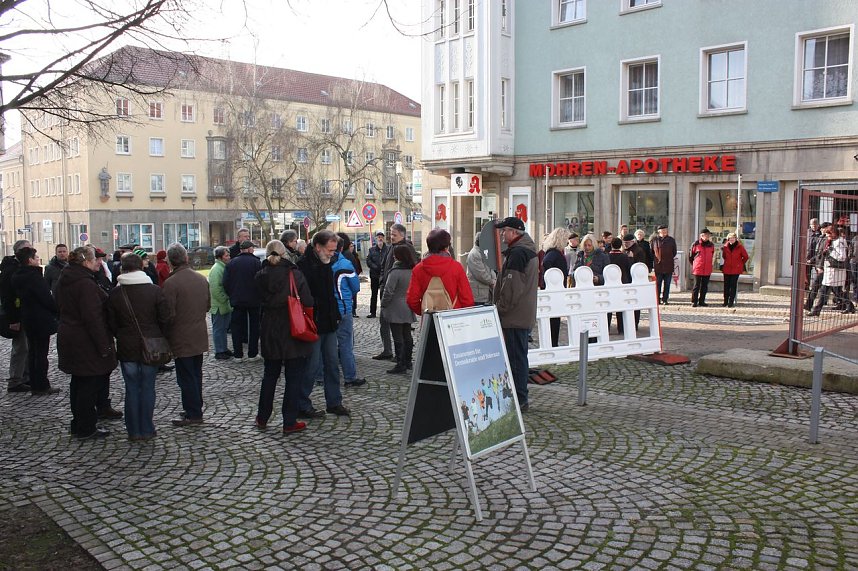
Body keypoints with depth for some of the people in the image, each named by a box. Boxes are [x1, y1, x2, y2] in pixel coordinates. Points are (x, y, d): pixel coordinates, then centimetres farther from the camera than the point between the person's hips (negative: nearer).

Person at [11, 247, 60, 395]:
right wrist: (57, 311, -5)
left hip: (27, 320, 9)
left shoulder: (17, 277, 7)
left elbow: (20, 297, 14)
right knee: (42, 352, -1)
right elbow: (46, 298, -20)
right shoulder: (34, 276, -20)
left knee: (32, 352, 14)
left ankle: (34, 385, 21)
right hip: (41, 320, -8)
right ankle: (42, 386, 5)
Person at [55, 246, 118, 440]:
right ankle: (86, 429, 7)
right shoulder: (86, 284, -21)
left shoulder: (64, 281, 10)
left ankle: (78, 423, 30)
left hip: (69, 339, 10)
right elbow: (93, 318, -25)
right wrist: (104, 346, -21)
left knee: (79, 383, 19)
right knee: (91, 384, 0)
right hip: (86, 343, -10)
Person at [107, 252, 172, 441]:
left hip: (126, 348, 1)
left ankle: (133, 431, 15)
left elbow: (111, 324, 2)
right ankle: (147, 430, 12)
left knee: (131, 388, 9)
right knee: (148, 387, 7)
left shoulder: (115, 294, -3)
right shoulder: (155, 290, -7)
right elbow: (165, 319, -5)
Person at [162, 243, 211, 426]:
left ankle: (193, 414, 8)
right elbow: (208, 306, 13)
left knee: (186, 377, 2)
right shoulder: (202, 279, 3)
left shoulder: (170, 283, -18)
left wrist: (165, 338, -5)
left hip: (181, 339, -7)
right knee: (196, 375, 17)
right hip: (200, 337, 7)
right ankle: (196, 409, 28)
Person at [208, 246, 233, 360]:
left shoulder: (224, 268, 14)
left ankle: (224, 349, 26)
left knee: (224, 328, 17)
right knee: (219, 328, -1)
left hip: (225, 304, 10)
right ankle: (219, 352, 6)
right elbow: (215, 289, -25)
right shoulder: (216, 269, -18)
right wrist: (225, 299, -19)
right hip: (219, 305, -10)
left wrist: (228, 299, 14)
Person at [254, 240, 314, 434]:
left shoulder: (261, 277, -2)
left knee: (270, 375, 19)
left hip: (270, 334, 4)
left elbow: (260, 301, 8)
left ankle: (262, 418, 28)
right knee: (294, 378, 5)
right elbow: (308, 302, -14)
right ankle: (290, 423, 10)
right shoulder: (294, 274, -13)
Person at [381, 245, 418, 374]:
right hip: (408, 310, 7)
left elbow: (389, 291, -17)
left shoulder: (396, 271, -18)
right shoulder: (413, 271, 3)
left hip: (396, 310, -7)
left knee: (398, 338, -3)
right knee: (407, 336, 14)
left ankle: (400, 365, 0)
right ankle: (407, 362, 23)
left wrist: (383, 305, -4)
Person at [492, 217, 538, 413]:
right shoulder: (529, 250, 16)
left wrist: (500, 308, -14)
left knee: (516, 356, -5)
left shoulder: (517, 253, -17)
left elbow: (512, 286, -22)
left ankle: (519, 398, 0)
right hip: (524, 314, 11)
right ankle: (521, 397, 24)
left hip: (514, 315, -11)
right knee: (520, 355, 16)